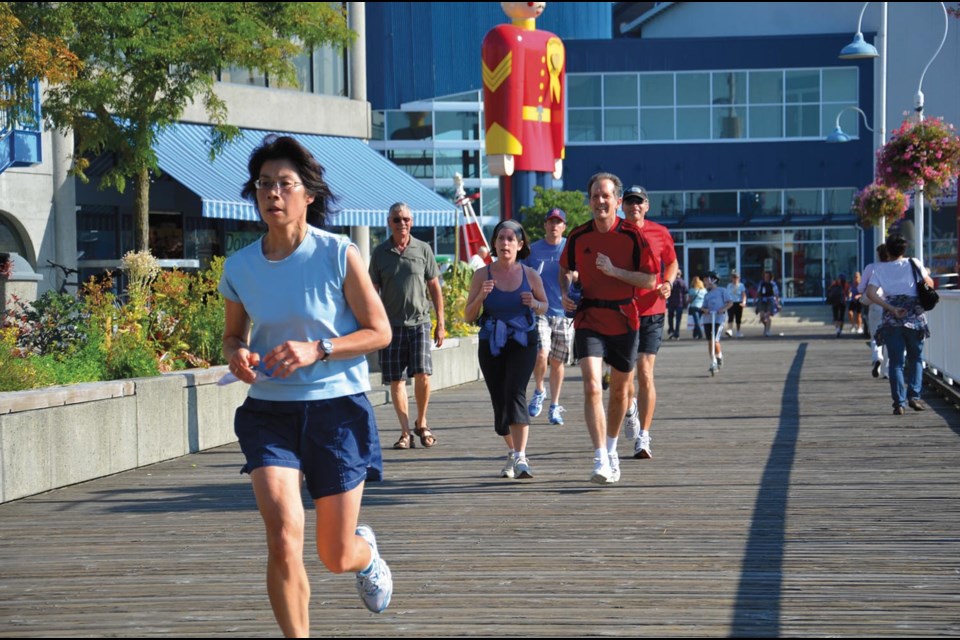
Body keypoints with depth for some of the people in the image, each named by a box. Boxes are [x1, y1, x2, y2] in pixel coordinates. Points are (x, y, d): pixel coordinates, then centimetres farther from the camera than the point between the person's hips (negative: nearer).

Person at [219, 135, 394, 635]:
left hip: (337, 409, -2)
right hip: (270, 411, 2)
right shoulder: (239, 268, -1)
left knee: (336, 556, 7)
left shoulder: (338, 255, -10)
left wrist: (317, 350, -20)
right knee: (283, 536, -20)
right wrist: (236, 355, -8)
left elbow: (379, 331, -6)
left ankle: (366, 552, 46)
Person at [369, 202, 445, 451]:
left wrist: (440, 323, 5)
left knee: (422, 375, -12)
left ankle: (421, 423, 10)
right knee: (396, 380, 0)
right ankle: (405, 432, 7)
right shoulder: (380, 253, 6)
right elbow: (373, 291, 9)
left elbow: (434, 288, 9)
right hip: (391, 325, 1)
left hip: (419, 322, -1)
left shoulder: (423, 249, 5)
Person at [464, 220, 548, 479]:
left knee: (515, 393, -22)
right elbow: (468, 316, 3)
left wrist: (533, 303, -9)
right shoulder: (482, 275, 0)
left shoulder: (530, 275, 0)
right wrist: (481, 297, -16)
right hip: (491, 344, 2)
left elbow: (544, 307, 14)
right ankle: (512, 452, 33)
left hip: (522, 343, -2)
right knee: (499, 401, 8)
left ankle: (520, 458, -27)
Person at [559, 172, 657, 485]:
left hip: (624, 320, 0)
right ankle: (601, 461, -21)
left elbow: (650, 281, -9)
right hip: (588, 319, 0)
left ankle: (612, 449, 37)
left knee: (620, 389, 13)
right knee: (592, 386, -17)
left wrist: (614, 271, -20)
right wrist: (565, 294, -2)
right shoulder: (578, 236, -1)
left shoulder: (632, 235, -7)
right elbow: (565, 269, 17)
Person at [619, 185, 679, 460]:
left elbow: (672, 263, 18)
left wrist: (667, 284, -1)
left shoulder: (660, 233, 2)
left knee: (645, 374, -9)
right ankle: (631, 408, 41)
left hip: (651, 313, -1)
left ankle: (643, 438, -6)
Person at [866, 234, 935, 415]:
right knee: (916, 359, 15)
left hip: (892, 319, 0)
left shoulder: (879, 269, 4)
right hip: (915, 318, 0)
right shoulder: (913, 264, 3)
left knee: (896, 362, 3)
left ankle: (899, 403, -5)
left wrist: (891, 309, -10)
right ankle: (914, 395, 1)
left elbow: (870, 293, -9)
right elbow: (930, 284, 11)